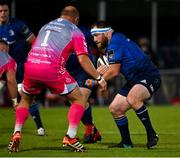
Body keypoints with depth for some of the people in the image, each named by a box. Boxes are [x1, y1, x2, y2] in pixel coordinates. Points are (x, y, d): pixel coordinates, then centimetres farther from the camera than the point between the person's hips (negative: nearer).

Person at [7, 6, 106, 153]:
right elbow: (83, 59, 3)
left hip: (30, 65, 5)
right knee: (79, 99, 11)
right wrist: (99, 78, 9)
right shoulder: (75, 32, 13)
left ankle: (17, 134, 10)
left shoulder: (46, 26, 28)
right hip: (52, 69, -4)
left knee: (25, 100, 29)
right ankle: (70, 137, 0)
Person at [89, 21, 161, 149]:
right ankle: (126, 143, 21)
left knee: (132, 98, -38)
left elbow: (114, 72, -16)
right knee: (115, 108, 7)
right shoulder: (117, 40, 16)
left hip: (149, 77, -11)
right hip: (134, 80, 11)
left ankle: (151, 135, -26)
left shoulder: (114, 44, -15)